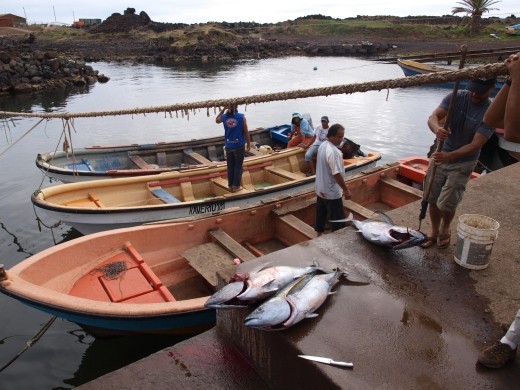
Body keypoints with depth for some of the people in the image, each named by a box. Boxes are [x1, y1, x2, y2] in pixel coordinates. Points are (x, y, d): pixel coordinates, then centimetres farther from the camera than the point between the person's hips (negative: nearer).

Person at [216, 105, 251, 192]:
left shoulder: (224, 117, -2)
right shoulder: (242, 117, -10)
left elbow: (217, 120, 22)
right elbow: (246, 132, -6)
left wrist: (223, 109, 17)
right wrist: (248, 143, 6)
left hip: (228, 146, 3)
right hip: (239, 145, -3)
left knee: (230, 167, 13)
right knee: (238, 166, 7)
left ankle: (230, 186, 20)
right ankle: (236, 186, 11)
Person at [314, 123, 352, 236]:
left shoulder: (322, 146, 3)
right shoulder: (334, 151, -26)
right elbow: (337, 174, -26)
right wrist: (346, 190, -17)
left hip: (321, 189, 9)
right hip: (332, 192, -9)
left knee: (321, 214, 22)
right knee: (338, 220, 2)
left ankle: (319, 234, 36)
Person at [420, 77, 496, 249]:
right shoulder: (456, 97, -9)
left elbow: (475, 145, -24)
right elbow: (433, 117, -18)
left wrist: (449, 156, -40)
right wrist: (437, 128, -43)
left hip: (462, 163, -3)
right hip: (440, 156, 3)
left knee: (446, 204, -5)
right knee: (432, 199, 8)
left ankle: (445, 231, 26)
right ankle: (434, 233, 28)